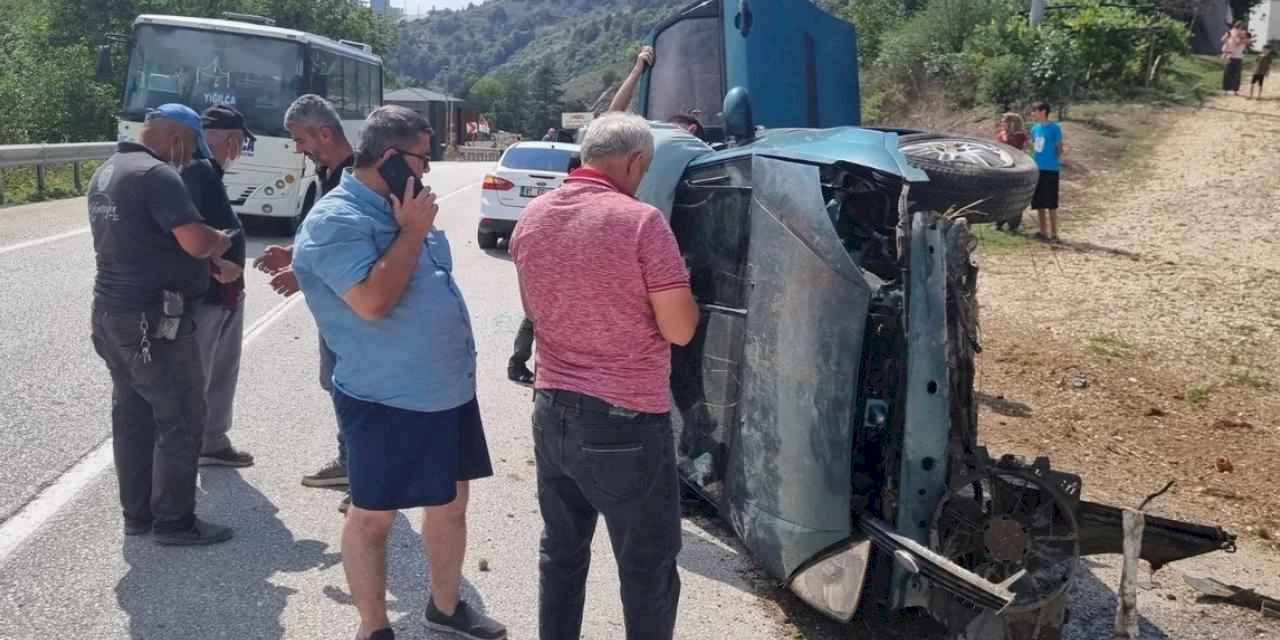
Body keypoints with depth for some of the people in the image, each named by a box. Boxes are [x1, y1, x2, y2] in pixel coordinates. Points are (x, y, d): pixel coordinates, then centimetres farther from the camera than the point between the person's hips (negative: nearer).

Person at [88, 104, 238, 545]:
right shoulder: (157, 174, -18)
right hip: (153, 321, -10)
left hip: (112, 313, 10)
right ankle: (173, 521, 7)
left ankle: (137, 515, 24)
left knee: (132, 417, 15)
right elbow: (197, 241, -26)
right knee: (180, 420, 0)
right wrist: (223, 240, -3)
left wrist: (211, 265, 13)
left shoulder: (106, 173, 15)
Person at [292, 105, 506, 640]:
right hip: (388, 402, -9)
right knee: (373, 516, 6)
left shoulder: (398, 208, 11)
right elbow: (373, 301, -28)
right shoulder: (336, 221, -17)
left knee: (451, 503, 18)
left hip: (450, 391, 9)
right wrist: (412, 231, -20)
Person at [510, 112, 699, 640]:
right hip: (626, 422, -7)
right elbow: (680, 330, -14)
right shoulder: (641, 221, -17)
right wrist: (674, 288, 4)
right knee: (648, 566, 8)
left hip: (552, 411, 7)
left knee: (561, 550, 21)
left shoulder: (530, 219, 4)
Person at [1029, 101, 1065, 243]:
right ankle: (1043, 232, 19)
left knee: (1051, 204, -3)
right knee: (1039, 203, 10)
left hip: (1050, 169, -6)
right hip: (1037, 169, 6)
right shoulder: (1035, 129, 10)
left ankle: (1054, 234, 3)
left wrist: (1063, 150, -18)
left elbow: (1059, 149, -2)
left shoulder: (1054, 128, -8)